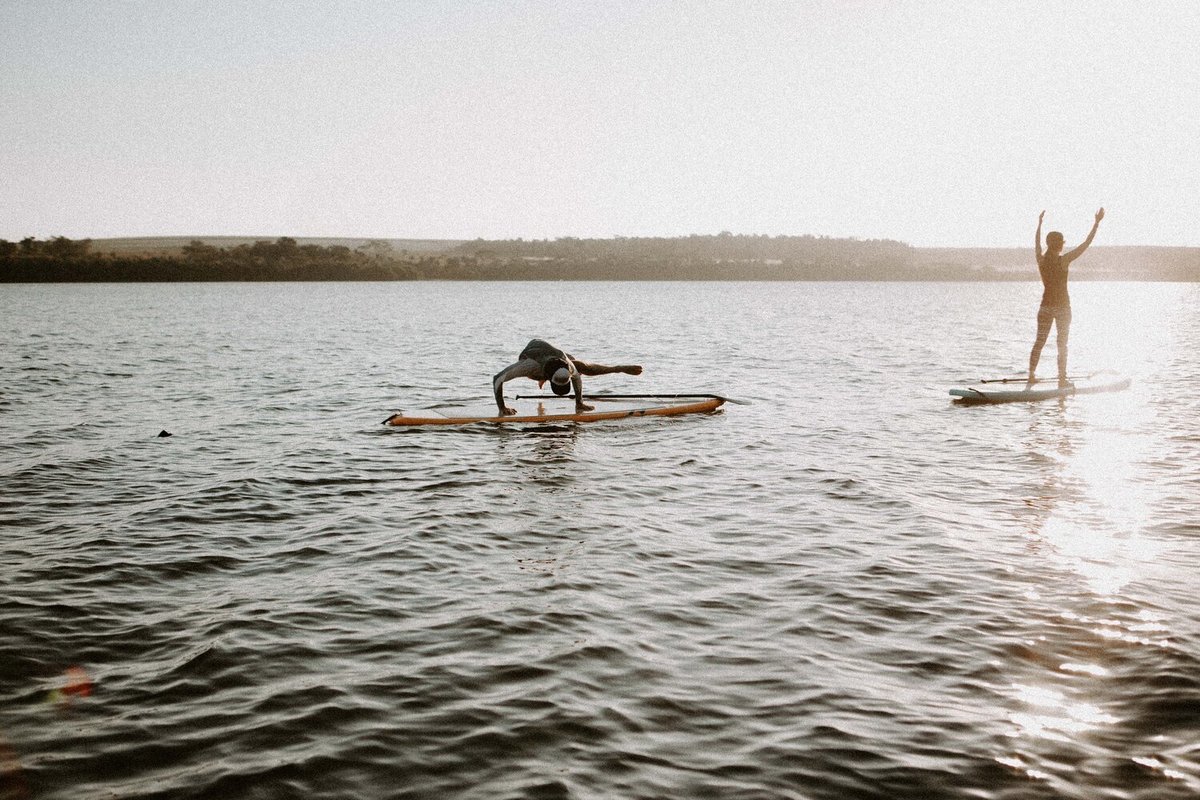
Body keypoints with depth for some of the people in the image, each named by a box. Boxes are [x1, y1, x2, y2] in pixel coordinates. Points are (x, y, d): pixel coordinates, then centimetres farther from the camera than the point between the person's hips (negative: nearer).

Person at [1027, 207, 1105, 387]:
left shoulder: (1041, 259, -2)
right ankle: (1062, 379, 5)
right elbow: (1086, 244, -11)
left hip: (1045, 306, 4)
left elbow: (1037, 243, 17)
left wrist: (1040, 223, 30)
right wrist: (1096, 223, -6)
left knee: (1039, 342, 9)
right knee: (1062, 344, 3)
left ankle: (1031, 376, 8)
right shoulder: (1064, 260, -13)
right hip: (1062, 306, -4)